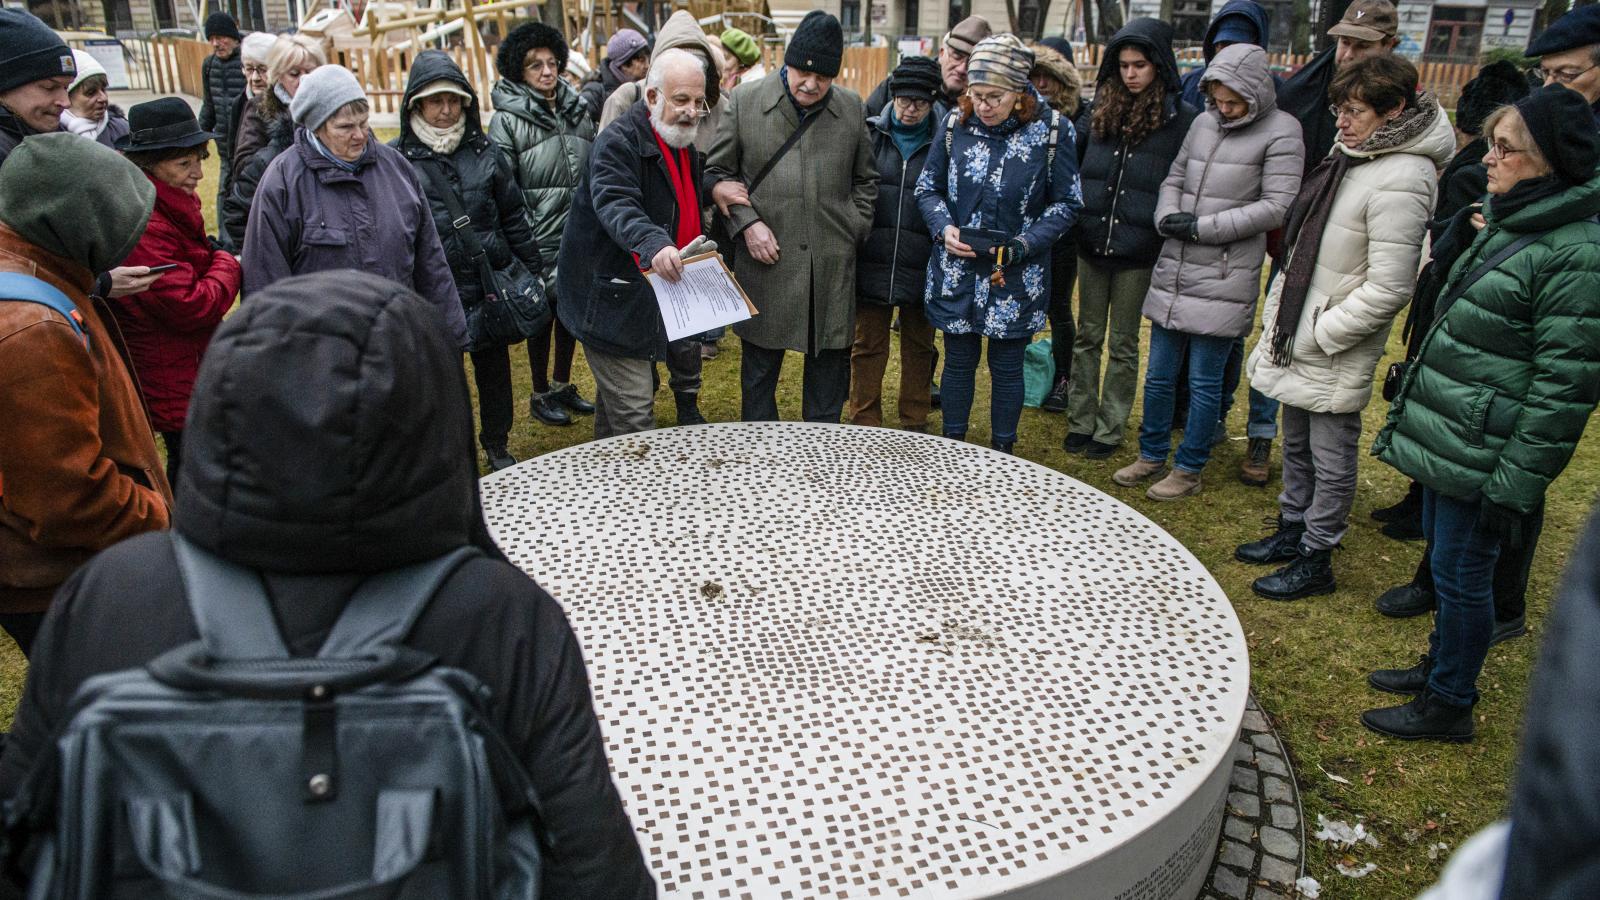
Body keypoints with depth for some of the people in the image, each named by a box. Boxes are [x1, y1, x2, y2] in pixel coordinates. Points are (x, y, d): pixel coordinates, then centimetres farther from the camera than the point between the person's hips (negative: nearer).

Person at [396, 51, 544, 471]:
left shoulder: (485, 150, 4)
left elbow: (514, 215, 10)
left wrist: (532, 270, 9)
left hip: (492, 284, 3)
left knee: (495, 368, 15)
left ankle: (497, 445, 34)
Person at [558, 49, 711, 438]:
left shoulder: (685, 146, 11)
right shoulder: (619, 141, -18)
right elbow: (615, 205, -37)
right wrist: (652, 244, -55)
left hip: (650, 299, 9)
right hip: (611, 302, -9)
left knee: (616, 400, 23)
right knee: (634, 413, -8)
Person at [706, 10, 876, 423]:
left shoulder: (851, 107, 7)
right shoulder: (744, 100, 0)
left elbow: (865, 179, 18)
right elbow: (718, 171, 6)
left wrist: (854, 230, 6)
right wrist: (746, 222, -7)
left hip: (833, 267, 2)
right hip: (766, 264, -2)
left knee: (830, 366, 9)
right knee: (759, 366, 8)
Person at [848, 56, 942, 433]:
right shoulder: (871, 133, 3)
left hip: (921, 266, 0)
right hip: (873, 261, 0)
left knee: (919, 346, 12)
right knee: (868, 346, 8)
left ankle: (915, 425, 26)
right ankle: (864, 424, 20)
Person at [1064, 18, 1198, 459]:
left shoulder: (1182, 118, -7)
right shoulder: (1101, 110, 4)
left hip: (1138, 251, -4)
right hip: (1092, 243, 4)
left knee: (1123, 344, 8)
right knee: (1087, 337, 13)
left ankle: (1110, 429, 19)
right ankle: (1080, 421, 24)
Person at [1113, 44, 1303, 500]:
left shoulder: (1280, 132, -6)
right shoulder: (1204, 123, 10)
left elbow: (1276, 207, -10)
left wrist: (1203, 227, -14)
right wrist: (1168, 217, -5)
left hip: (1223, 279, -5)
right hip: (1173, 271, 6)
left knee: (1204, 381, 3)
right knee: (1158, 374, 13)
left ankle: (1189, 470, 18)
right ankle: (1152, 456, 30)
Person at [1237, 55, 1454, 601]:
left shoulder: (1400, 181, -22)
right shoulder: (1353, 156, 5)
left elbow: (1387, 289, -23)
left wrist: (1318, 335, -18)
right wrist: (1279, 310, 10)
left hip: (1337, 353, -9)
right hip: (1300, 335, 9)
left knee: (1331, 462, 6)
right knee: (1296, 446, 22)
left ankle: (1315, 561, 20)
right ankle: (1291, 533, 38)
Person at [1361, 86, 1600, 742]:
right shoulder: (1510, 222, 9)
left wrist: (1514, 483, -19)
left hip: (1482, 454, -9)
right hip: (1445, 436, 9)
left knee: (1460, 572, 4)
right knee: (1443, 558, 21)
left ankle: (1448, 705, 21)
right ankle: (1439, 666, 40)